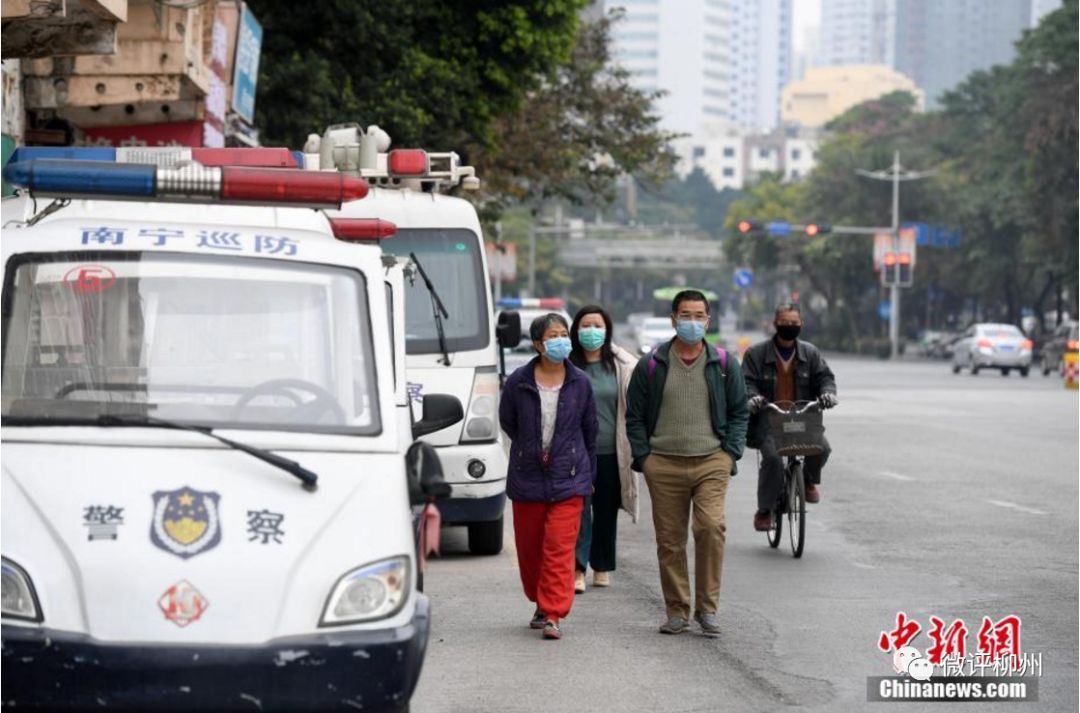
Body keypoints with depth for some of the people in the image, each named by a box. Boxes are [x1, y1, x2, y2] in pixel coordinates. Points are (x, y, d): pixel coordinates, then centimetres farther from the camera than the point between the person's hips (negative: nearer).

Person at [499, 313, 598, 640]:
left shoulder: (580, 382, -1)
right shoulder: (518, 382, -5)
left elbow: (590, 430, 10)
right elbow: (507, 422, 11)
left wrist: (589, 474, 14)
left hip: (568, 479, -1)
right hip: (527, 478, 1)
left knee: (560, 548, -8)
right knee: (529, 548, 9)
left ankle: (553, 615, -8)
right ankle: (541, 603, 28)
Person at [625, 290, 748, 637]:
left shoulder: (724, 364, 9)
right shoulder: (651, 365, 6)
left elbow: (739, 412, 14)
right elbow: (634, 416, 9)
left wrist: (730, 453, 2)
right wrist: (643, 457, 0)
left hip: (711, 463, 0)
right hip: (664, 465, 1)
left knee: (711, 527, -16)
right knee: (669, 540, 3)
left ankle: (707, 607, -5)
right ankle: (677, 611, 13)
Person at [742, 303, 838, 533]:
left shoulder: (810, 353, 13)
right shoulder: (756, 353, 4)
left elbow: (824, 376, 9)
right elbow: (747, 382, -1)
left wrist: (827, 392, -14)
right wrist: (752, 396, -23)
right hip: (768, 419, -3)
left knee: (821, 447, -23)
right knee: (772, 457, -26)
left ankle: (810, 481, 11)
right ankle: (764, 511, -12)